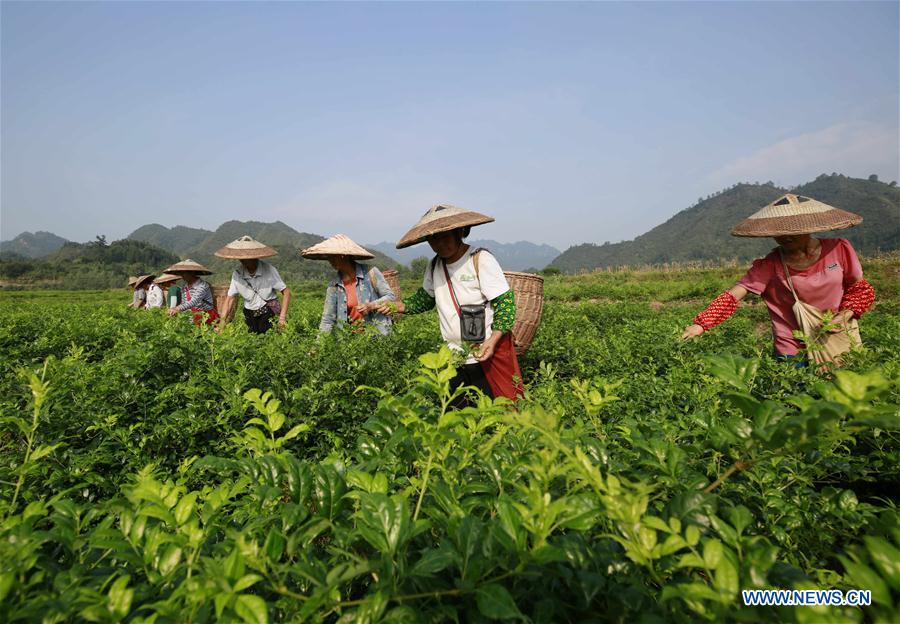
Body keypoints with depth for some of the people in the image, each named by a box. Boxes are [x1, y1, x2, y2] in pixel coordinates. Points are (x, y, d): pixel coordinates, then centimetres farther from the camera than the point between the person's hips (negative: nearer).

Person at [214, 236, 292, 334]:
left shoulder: (268, 270, -13)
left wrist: (282, 317, -18)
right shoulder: (237, 274, -3)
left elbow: (286, 292, -10)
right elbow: (230, 299, 2)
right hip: (250, 316, 3)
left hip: (269, 313, -3)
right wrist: (222, 323, -6)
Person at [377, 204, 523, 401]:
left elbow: (505, 302, -14)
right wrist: (399, 306, 3)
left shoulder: (481, 259, -12)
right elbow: (425, 298, 22)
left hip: (490, 354, -5)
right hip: (455, 360, 6)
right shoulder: (434, 266, 7)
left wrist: (492, 340, -26)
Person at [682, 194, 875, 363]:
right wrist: (700, 325, -38)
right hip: (793, 352, -2)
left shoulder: (839, 249, -9)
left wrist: (845, 315, -13)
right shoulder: (771, 265, -15)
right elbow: (731, 297, -24)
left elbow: (860, 289, 6)